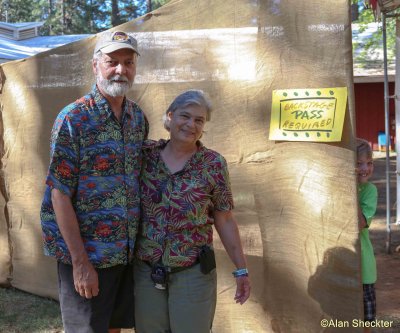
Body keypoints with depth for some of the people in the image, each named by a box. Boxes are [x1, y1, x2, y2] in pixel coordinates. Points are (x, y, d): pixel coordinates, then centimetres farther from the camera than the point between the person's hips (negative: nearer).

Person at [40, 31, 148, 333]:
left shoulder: (139, 118, 6)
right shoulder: (73, 119, -13)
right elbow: (59, 194, -14)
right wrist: (80, 261, -17)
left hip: (128, 251, 6)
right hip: (86, 253, -5)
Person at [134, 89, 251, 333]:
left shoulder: (214, 164, -9)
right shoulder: (146, 154, -3)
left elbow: (225, 221, -3)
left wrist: (241, 269, -1)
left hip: (193, 274, -2)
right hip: (146, 272, 2)